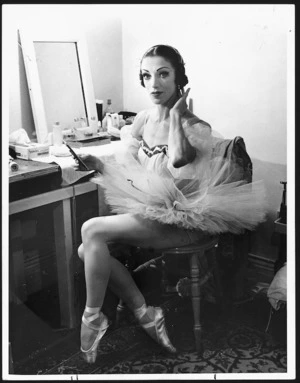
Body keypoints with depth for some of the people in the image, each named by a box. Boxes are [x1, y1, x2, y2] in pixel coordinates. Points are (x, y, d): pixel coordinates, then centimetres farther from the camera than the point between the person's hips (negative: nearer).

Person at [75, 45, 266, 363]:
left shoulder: (196, 127, -12)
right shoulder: (142, 121, 7)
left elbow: (177, 161, -32)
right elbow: (122, 171, 8)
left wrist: (175, 115, -20)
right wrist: (96, 164, -13)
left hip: (178, 220, -7)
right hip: (146, 211, 7)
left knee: (92, 230, -21)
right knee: (87, 250, -10)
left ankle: (92, 319, -1)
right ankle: (147, 316, 3)